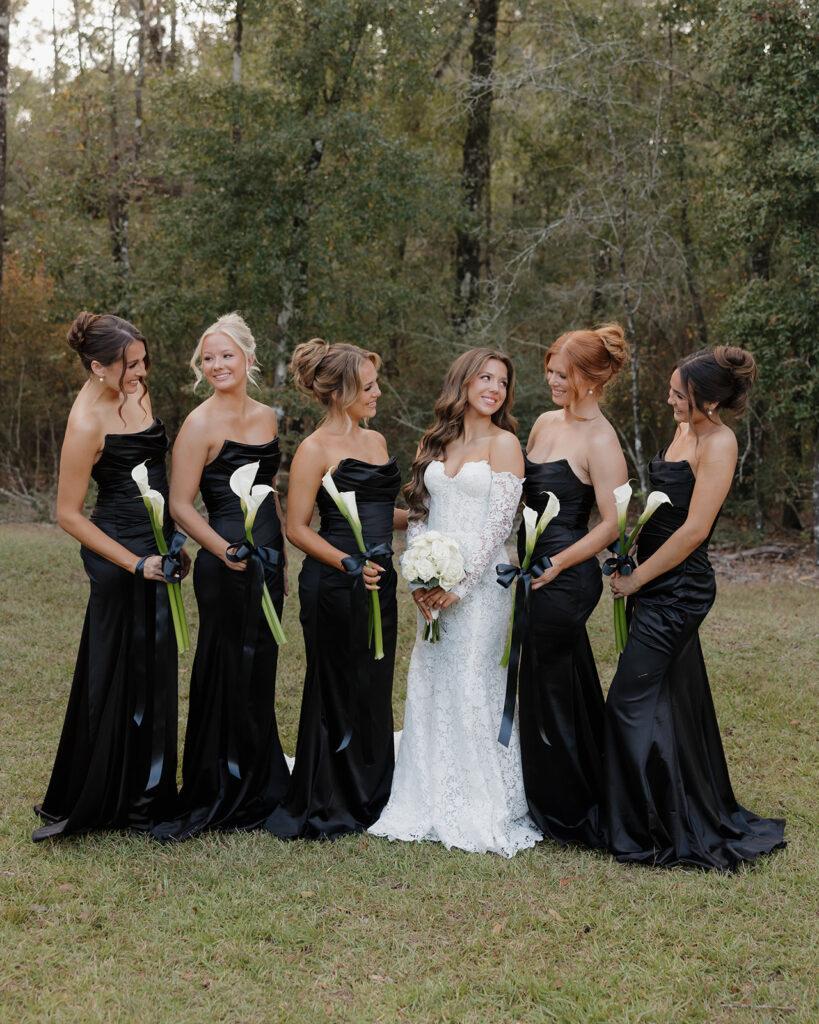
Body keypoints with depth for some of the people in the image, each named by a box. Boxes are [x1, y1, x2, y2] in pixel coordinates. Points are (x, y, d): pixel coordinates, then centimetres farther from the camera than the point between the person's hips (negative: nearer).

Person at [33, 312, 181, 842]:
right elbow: (69, 514, -16)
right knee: (118, 674, 0)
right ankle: (87, 803, 14)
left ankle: (147, 793, 27)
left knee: (154, 670, 14)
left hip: (156, 546, 8)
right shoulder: (87, 423, -19)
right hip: (120, 551, -8)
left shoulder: (135, 391, 6)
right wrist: (137, 564, -18)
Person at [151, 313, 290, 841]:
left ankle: (258, 789, 28)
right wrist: (224, 551, -22)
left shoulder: (267, 417, 11)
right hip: (226, 565, -7)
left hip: (268, 558, 7)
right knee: (229, 675, 0)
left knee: (261, 671, 14)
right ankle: (218, 798, 14)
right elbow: (181, 505, -11)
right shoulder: (201, 424, -9)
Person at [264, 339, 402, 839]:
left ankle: (370, 798, 26)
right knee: (337, 693, 1)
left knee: (376, 692, 12)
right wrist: (350, 564, -20)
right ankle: (322, 810, 15)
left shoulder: (376, 440, 13)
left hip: (379, 581, 7)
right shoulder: (316, 450, -10)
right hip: (334, 586, -7)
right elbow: (298, 528, -11)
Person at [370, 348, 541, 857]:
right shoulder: (435, 444, 14)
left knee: (474, 686, -6)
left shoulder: (504, 443, -2)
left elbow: (499, 522, -8)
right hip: (435, 585, 5)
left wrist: (459, 584, -13)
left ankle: (486, 810, 6)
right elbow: (419, 515, 12)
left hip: (480, 581, -5)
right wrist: (420, 579, -1)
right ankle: (432, 805, 18)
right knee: (430, 686, 7)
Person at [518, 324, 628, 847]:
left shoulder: (600, 441, -14)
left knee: (549, 692, 2)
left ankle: (566, 813, 18)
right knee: (568, 691, 16)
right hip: (536, 574, 8)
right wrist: (516, 555, 12)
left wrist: (554, 565, -17)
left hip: (566, 581, -8)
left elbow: (613, 525, -18)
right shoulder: (545, 423, 10)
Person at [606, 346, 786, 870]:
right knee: (677, 701, 16)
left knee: (634, 700, -6)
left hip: (679, 590, -9)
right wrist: (632, 556, 8)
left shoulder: (719, 443, -18)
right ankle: (699, 818, 31)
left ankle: (667, 831, 4)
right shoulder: (686, 431, 9)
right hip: (663, 585, 9)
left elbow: (694, 529, -21)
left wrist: (636, 579, -14)